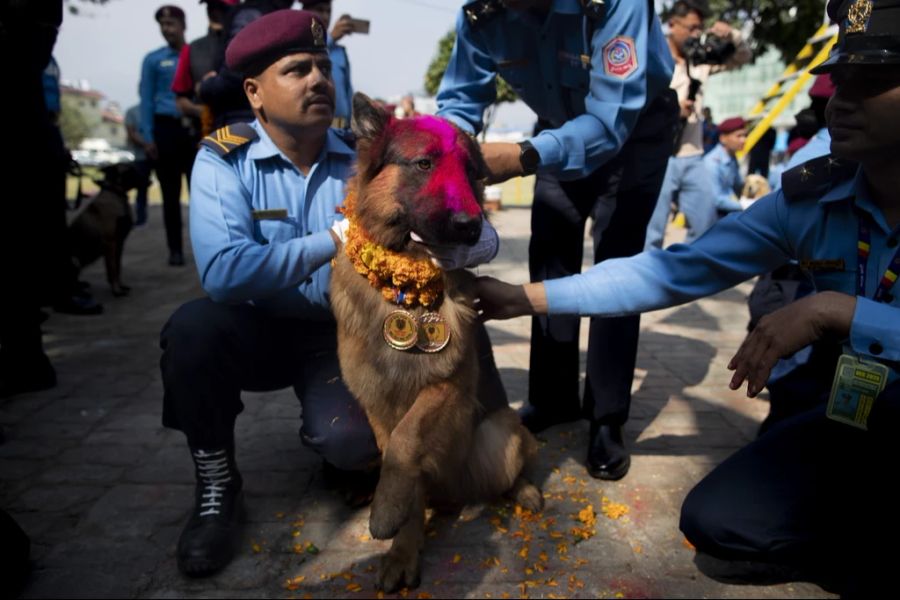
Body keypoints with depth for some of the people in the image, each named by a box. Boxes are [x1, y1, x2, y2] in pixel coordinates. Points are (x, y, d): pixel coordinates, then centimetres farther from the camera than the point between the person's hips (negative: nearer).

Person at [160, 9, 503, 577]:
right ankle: (217, 485, -5)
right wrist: (337, 238, -29)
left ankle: (325, 432, 17)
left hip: (348, 333, 1)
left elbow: (482, 238, -15)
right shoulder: (223, 159, -14)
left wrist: (431, 243, -38)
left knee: (354, 445, -24)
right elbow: (223, 272, -32)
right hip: (261, 330, 0)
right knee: (194, 328, -31)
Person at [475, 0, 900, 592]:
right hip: (848, 413, 4)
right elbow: (673, 271, -11)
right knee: (714, 520, -7)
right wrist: (524, 297, -15)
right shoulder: (808, 196, -9)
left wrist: (837, 309, -37)